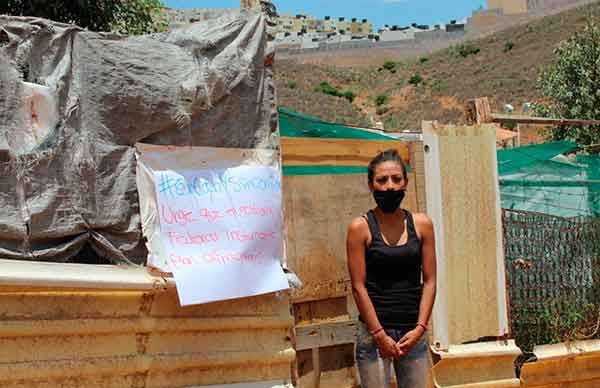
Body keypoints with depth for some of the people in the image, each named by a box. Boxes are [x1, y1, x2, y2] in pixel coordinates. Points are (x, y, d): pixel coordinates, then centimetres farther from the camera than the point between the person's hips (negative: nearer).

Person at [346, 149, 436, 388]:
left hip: (413, 332, 3)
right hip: (374, 330, -3)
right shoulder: (360, 227, -4)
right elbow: (359, 287, -7)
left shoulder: (421, 224, 4)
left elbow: (429, 281, 3)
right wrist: (379, 334, -11)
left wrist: (420, 328, -6)